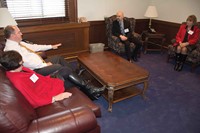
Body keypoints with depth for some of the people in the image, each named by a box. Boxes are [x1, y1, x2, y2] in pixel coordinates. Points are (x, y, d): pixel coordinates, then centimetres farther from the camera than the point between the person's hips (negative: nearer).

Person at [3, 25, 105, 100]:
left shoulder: (18, 43, 11)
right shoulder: (11, 48, -19)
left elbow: (34, 47, 20)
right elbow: (27, 63, -24)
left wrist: (51, 46, 21)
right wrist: (45, 65, -16)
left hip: (40, 64, 11)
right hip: (35, 70, -11)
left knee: (59, 58, 8)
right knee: (64, 69, -19)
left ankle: (76, 77, 7)